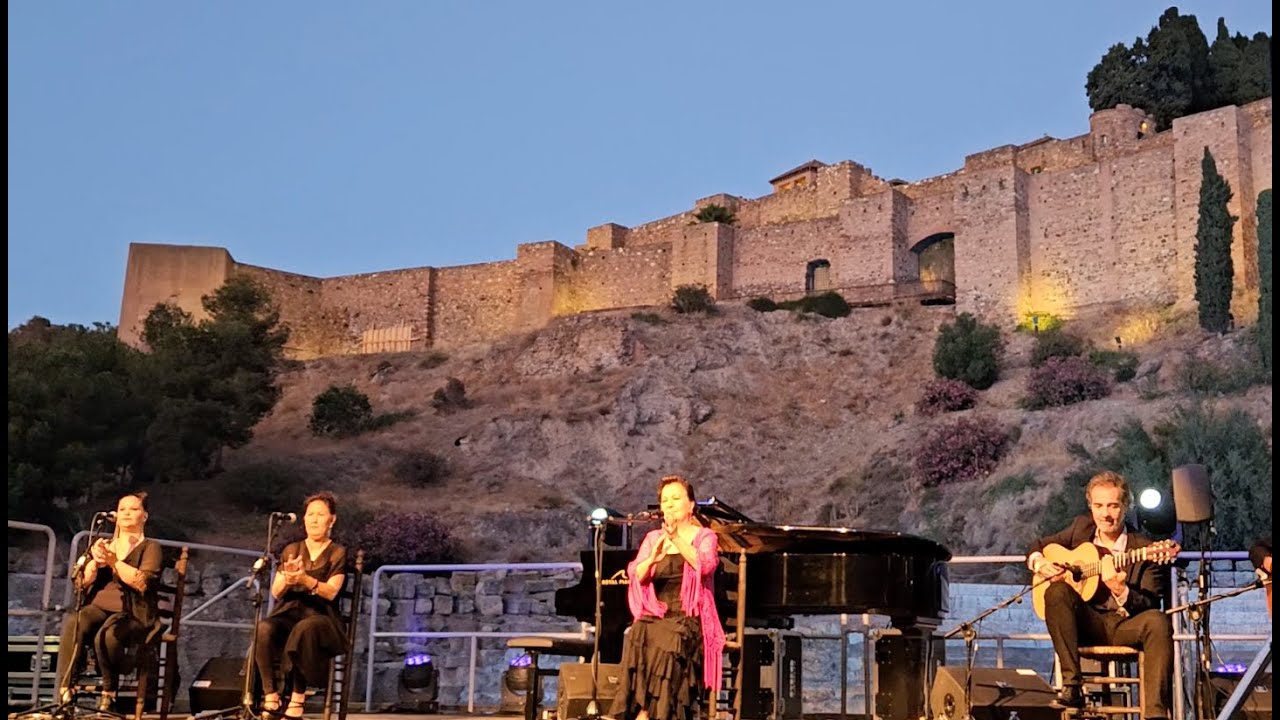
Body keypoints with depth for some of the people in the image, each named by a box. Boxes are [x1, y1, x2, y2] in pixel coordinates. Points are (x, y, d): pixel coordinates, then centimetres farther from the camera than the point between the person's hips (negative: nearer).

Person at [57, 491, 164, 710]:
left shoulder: (150, 548, 8)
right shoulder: (101, 545, 22)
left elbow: (142, 583, -10)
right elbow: (80, 582, 10)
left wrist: (113, 561, -15)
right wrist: (95, 561, -9)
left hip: (133, 613, -3)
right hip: (98, 607, 3)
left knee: (106, 636, -37)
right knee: (73, 623, -32)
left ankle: (109, 692, -14)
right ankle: (65, 691, -33)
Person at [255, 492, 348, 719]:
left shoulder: (338, 553, 4)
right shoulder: (291, 550, 14)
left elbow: (331, 592, -10)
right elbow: (276, 592, 7)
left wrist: (306, 579, -29)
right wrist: (287, 578, -16)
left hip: (320, 618, -3)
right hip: (289, 614, 3)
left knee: (304, 629, -40)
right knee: (263, 629, -32)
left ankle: (297, 698, -35)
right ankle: (271, 697, -30)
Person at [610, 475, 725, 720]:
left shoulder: (704, 537, 7)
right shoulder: (653, 538, 16)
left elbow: (705, 565, -16)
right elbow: (636, 576, 1)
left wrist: (676, 539, -29)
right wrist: (652, 559, -20)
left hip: (689, 619, -3)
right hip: (655, 616, 3)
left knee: (663, 644, -33)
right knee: (639, 639, -30)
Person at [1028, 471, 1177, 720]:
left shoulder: (1144, 549, -6)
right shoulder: (1081, 527, 8)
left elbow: (1150, 606, -11)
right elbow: (1038, 547, 20)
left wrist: (1121, 591, -32)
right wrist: (1039, 564, -5)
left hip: (1125, 626, -2)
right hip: (1087, 623, 2)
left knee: (1158, 621, -34)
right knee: (1057, 590, -28)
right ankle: (1071, 686, -29)